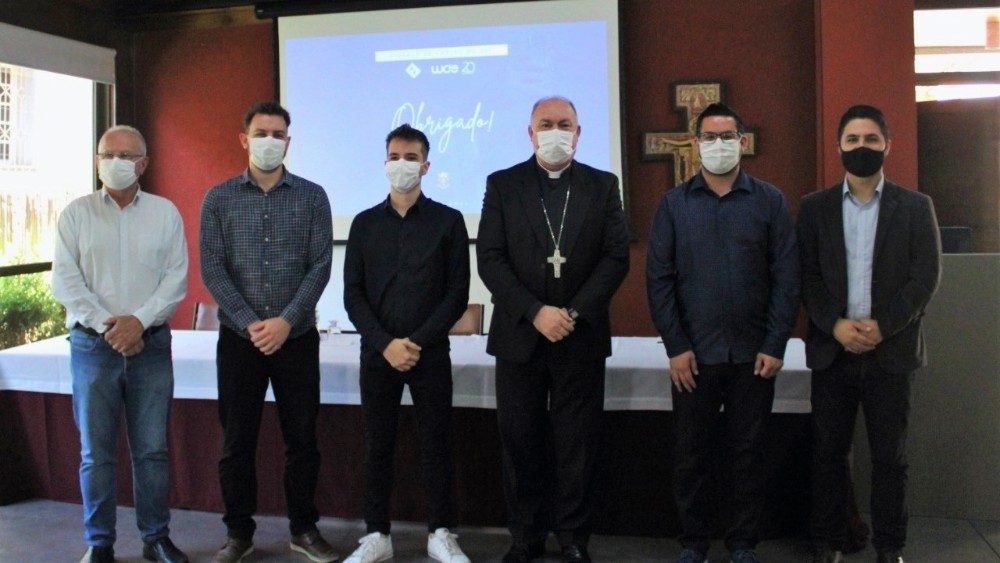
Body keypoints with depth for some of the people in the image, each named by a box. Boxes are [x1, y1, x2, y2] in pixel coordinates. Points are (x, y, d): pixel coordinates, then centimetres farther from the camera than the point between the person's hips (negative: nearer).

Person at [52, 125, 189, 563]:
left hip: (151, 343, 0)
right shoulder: (76, 213, 6)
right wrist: (106, 325, -12)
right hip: (93, 344, 0)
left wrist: (139, 321, -13)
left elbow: (176, 278, 0)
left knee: (152, 449, 5)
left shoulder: (165, 212, 6)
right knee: (96, 452, 5)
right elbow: (64, 280, -1)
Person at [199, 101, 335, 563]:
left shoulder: (311, 196, 3)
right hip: (238, 338, 0)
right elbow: (211, 268, -2)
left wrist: (286, 321, -13)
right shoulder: (219, 199, 4)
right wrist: (249, 322, -13)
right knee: (237, 439, 7)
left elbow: (320, 265, -3)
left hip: (297, 337, 0)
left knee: (301, 437, 6)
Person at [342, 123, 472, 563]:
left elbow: (457, 293, -2)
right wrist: (386, 344, -9)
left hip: (430, 352, -1)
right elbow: (352, 294, 4)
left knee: (436, 443, 4)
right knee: (377, 445, 7)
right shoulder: (365, 223, 9)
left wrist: (418, 342, -11)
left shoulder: (448, 221, 3)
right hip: (377, 353, 2)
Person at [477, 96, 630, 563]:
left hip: (582, 338, 0)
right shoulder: (502, 185, 4)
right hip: (519, 336, 0)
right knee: (521, 444, 7)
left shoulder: (603, 185, 6)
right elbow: (490, 259, -3)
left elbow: (616, 257, 0)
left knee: (578, 445, 6)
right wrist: (535, 312, -14)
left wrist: (574, 313, -11)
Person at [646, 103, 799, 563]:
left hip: (754, 354, 0)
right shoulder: (673, 204, 3)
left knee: (748, 453, 9)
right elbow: (658, 278, 0)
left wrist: (775, 346, -6)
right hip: (694, 355, 0)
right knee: (691, 455, 8)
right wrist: (675, 347, -6)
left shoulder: (770, 201, 3)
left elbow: (786, 278, 0)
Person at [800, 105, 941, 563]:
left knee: (890, 456, 7)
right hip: (832, 350, 1)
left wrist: (882, 326, -13)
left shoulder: (915, 206, 4)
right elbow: (806, 276, 1)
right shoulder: (814, 207, 7)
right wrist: (836, 324, -13)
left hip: (891, 351, -1)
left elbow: (925, 277, -3)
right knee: (828, 452, 6)